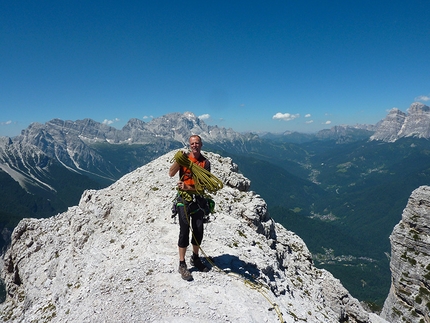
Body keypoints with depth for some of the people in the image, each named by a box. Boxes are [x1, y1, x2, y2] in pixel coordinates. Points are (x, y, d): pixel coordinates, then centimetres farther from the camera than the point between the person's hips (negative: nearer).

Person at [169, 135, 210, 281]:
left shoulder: (205, 162, 0)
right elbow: (171, 173, -15)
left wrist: (188, 187, -19)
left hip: (199, 199, 3)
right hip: (184, 199, -2)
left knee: (198, 230, 10)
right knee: (184, 230, -3)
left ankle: (195, 258, 30)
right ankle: (182, 265, 7)